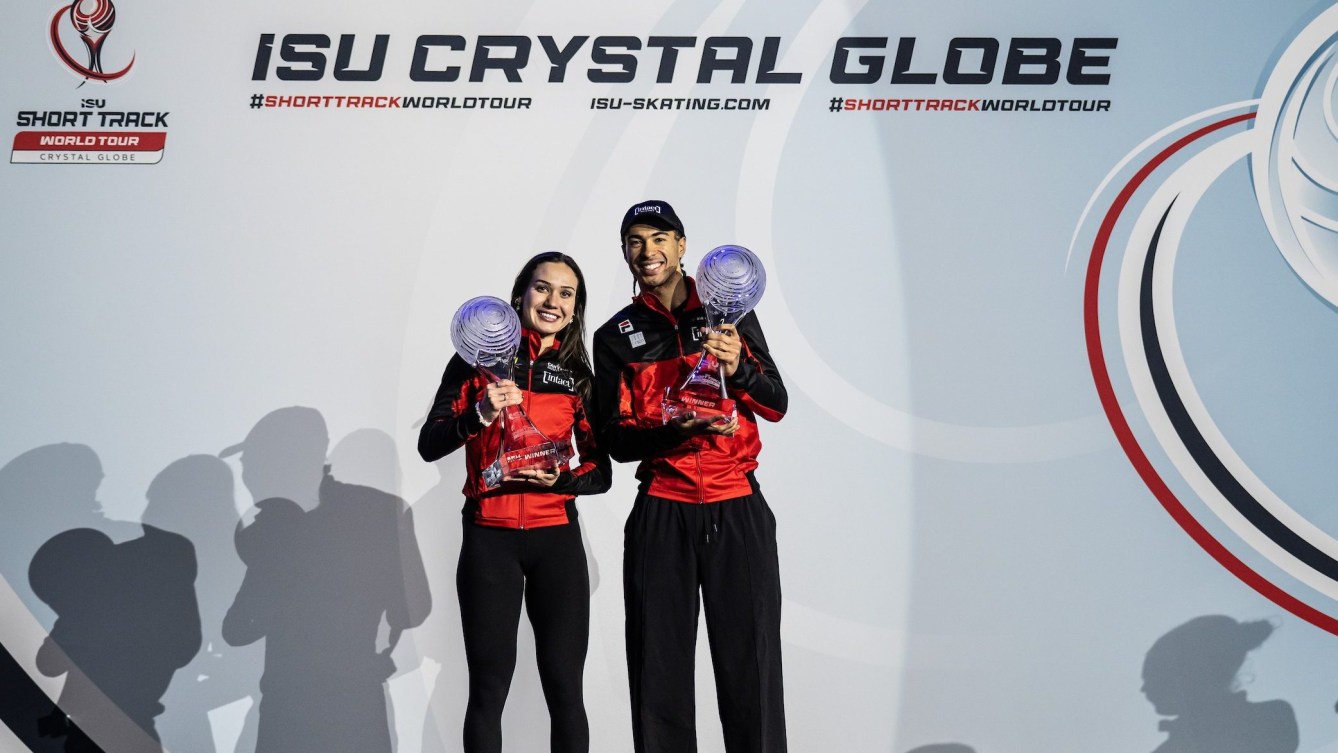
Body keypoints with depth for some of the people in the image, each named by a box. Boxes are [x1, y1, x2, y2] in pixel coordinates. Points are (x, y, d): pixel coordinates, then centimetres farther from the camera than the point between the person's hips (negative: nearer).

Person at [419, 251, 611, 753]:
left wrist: (560, 478, -11)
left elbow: (601, 471, 9)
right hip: (489, 539, -2)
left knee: (565, 689, 0)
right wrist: (479, 414, -19)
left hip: (557, 539, 2)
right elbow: (429, 446, -2)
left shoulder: (579, 376, 10)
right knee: (488, 689, 1)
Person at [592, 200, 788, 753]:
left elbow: (777, 405, 6)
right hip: (661, 515, 1)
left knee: (751, 662, -2)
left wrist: (738, 368, -15)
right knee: (661, 666, 3)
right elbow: (614, 439, 2)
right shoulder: (616, 336, 9)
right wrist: (675, 431, -17)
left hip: (738, 510, 0)